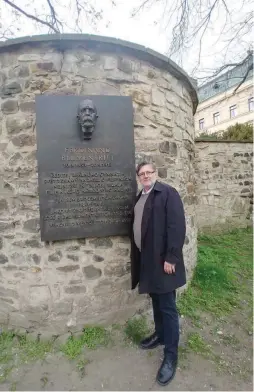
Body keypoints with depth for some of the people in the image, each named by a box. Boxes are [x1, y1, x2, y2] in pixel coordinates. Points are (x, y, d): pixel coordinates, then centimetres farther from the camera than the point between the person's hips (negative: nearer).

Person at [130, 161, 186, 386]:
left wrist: (171, 258, -20)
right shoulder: (140, 198, 13)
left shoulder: (168, 193, -11)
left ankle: (171, 356, 22)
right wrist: (138, 258, 15)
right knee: (156, 301, 22)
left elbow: (177, 226, -18)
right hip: (146, 260, 7)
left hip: (162, 260, -7)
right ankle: (159, 335, 43)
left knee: (168, 306, 5)